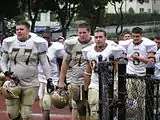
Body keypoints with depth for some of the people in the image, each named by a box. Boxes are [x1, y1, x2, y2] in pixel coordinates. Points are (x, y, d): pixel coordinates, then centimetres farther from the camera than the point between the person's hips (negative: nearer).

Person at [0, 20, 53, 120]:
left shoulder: (37, 43, -5)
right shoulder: (9, 42, 2)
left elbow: (44, 63, 1)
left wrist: (49, 80, -4)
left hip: (30, 84, -2)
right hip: (13, 83, 2)